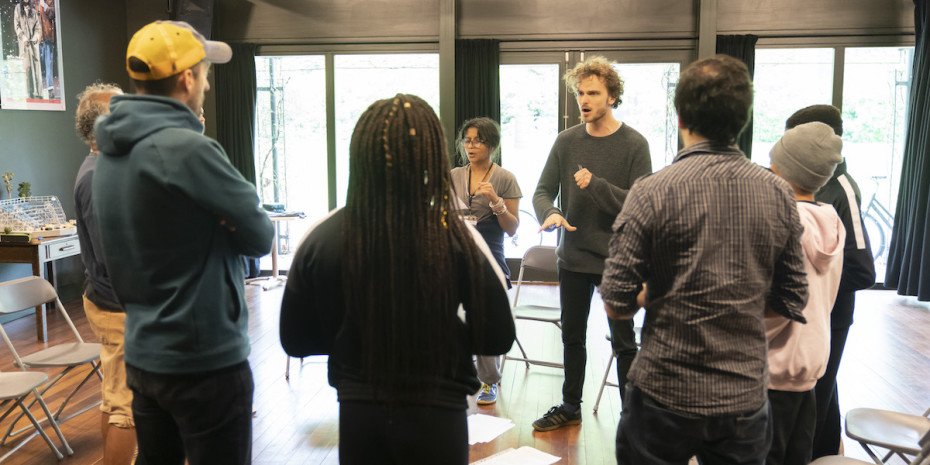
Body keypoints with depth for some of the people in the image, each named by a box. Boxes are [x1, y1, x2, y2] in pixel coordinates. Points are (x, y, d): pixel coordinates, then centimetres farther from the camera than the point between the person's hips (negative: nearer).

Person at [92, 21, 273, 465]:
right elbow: (259, 236, -14)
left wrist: (216, 219, -2)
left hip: (142, 353, 8)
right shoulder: (188, 148, -21)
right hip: (205, 359, -8)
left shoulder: (110, 154, 6)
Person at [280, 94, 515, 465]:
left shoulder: (323, 237, -12)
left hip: (357, 414, 2)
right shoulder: (457, 238, -17)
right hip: (437, 415, -1)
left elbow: (295, 340, 0)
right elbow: (497, 338, -7)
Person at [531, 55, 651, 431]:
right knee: (572, 336, 18)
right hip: (573, 258, 4)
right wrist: (550, 214, -21)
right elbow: (543, 190, 1)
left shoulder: (634, 144, -9)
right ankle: (570, 407, 35)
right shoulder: (567, 141, 1)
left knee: (623, 342, 9)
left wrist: (596, 185, -27)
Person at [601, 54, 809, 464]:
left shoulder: (652, 192, -15)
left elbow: (617, 305, -13)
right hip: (746, 398, 3)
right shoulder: (779, 194, -3)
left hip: (665, 393, -3)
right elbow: (792, 303, 4)